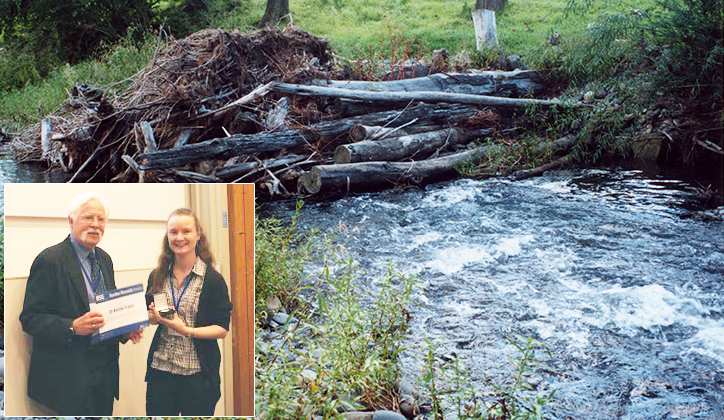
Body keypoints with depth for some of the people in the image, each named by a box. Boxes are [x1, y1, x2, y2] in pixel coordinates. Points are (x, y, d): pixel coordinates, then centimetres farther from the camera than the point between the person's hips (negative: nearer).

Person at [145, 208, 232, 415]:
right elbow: (148, 316, 17)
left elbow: (222, 329, -8)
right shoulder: (157, 277, 6)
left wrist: (187, 330, -20)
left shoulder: (213, 279, -6)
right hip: (160, 369, 3)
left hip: (198, 374, -3)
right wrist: (155, 316, -5)